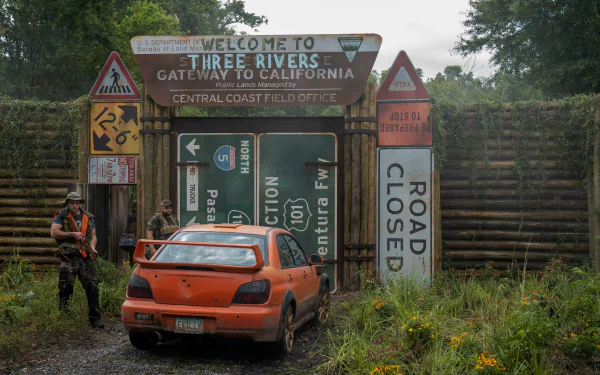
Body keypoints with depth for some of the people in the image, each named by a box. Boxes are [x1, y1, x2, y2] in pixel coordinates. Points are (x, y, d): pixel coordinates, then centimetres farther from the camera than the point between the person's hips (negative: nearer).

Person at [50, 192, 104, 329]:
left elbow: (93, 235, 21)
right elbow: (53, 233, -9)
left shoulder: (88, 217, 15)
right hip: (68, 258, -3)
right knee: (65, 289, -3)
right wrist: (72, 234, -14)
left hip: (85, 258, 3)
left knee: (92, 287, -4)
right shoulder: (61, 216, 3)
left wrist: (92, 247, 1)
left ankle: (95, 318, 1)